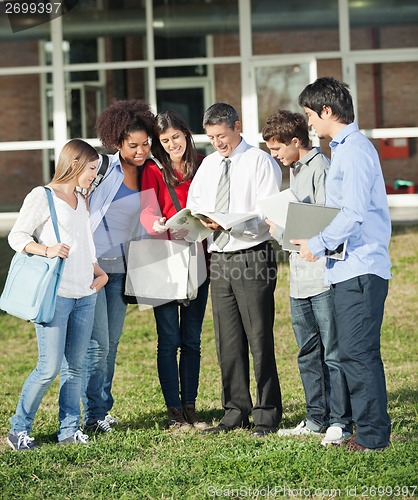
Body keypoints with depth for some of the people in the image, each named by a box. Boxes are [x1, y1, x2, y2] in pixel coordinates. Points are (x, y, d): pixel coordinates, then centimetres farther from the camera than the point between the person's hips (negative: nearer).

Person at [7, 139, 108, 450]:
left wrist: (100, 272, 12)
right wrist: (46, 250, -22)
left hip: (85, 295, 7)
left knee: (75, 366, 8)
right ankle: (19, 429, 3)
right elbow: (17, 236, -7)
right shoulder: (42, 196, -4)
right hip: (55, 294, -7)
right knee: (50, 368, -9)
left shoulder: (81, 200, 19)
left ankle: (69, 428, 15)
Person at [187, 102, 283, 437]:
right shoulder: (208, 165, 17)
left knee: (259, 339, -4)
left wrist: (230, 223, -25)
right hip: (219, 259, 6)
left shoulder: (260, 162, -4)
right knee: (228, 342, 10)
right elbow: (194, 207, 17)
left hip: (253, 258, -6)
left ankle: (267, 415, 3)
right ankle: (236, 411, 18)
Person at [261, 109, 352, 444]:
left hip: (323, 276, -10)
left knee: (333, 352, -5)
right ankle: (317, 419, 21)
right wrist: (280, 228, 6)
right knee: (308, 354, 13)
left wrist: (285, 229, -12)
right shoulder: (295, 171, 19)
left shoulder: (320, 168, -10)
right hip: (300, 278, 10)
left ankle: (340, 422, 0)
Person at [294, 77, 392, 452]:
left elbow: (354, 213, -21)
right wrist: (316, 238, 13)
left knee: (357, 352, -8)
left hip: (360, 269, -10)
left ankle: (372, 435, -3)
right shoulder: (344, 148, 18)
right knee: (356, 352, 12)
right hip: (351, 267, 10)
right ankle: (369, 429, 18)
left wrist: (318, 245, -14)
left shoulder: (355, 150, -14)